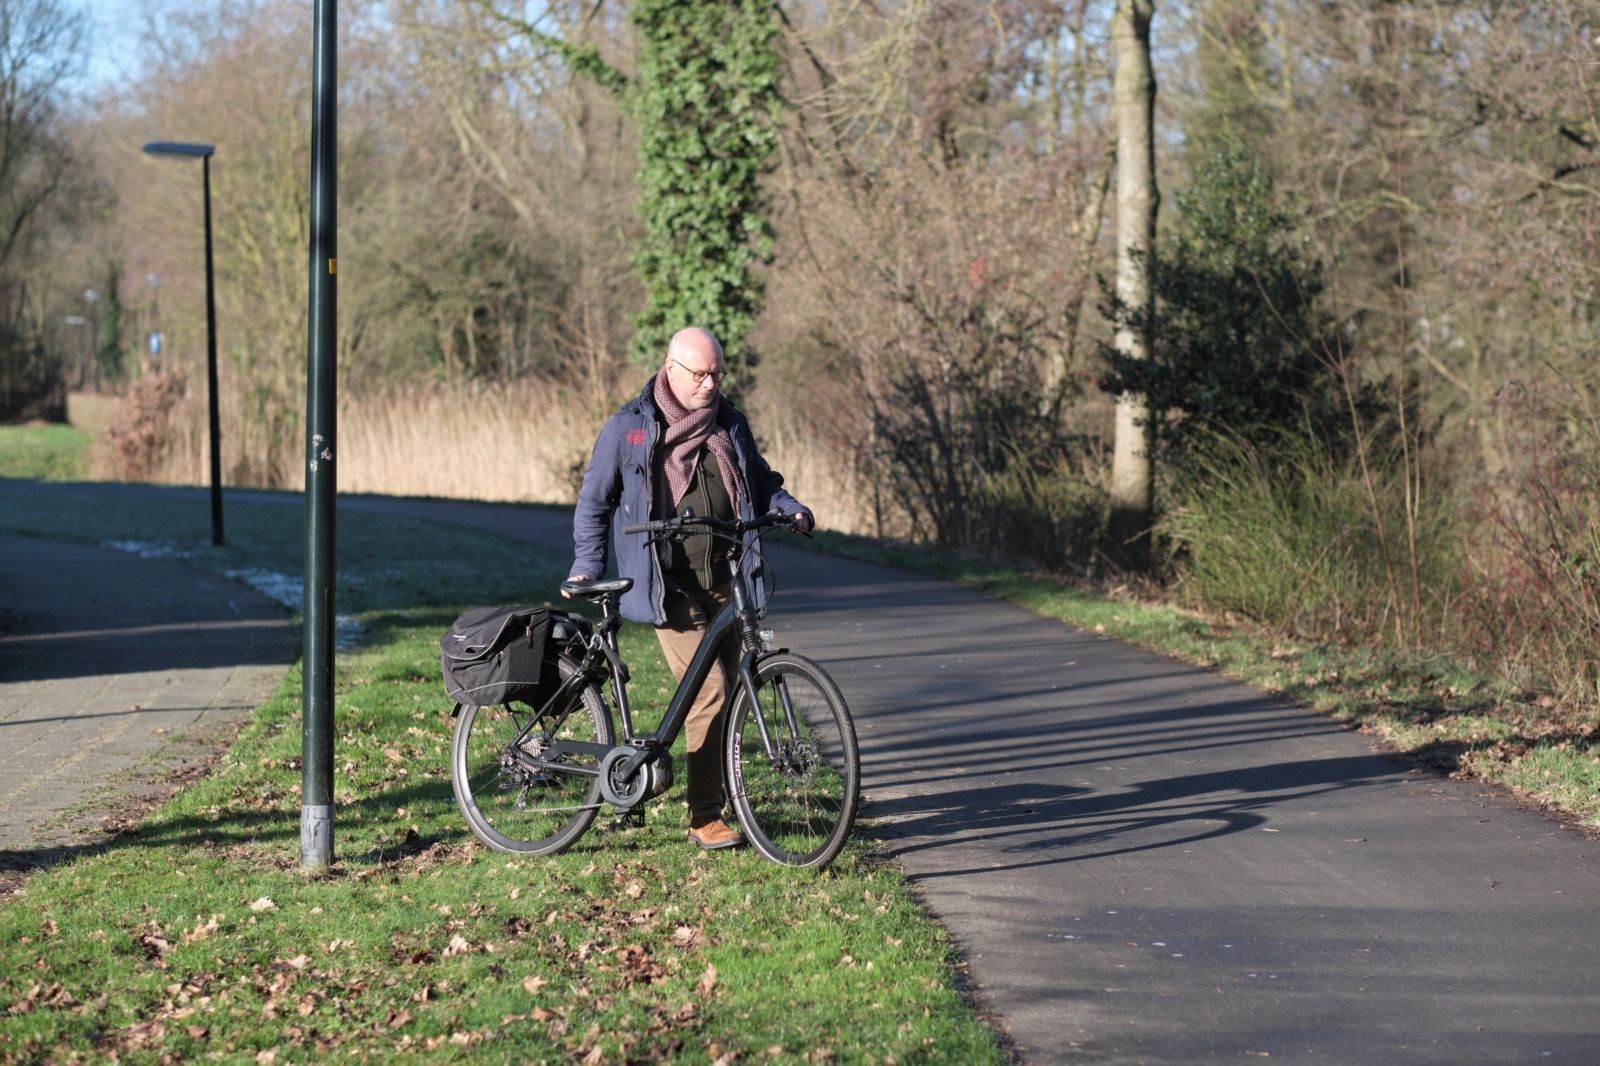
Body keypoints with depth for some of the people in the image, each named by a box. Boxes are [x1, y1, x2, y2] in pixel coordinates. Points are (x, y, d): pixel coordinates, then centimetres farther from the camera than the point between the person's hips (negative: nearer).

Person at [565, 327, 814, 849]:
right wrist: (586, 565, -1)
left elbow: (760, 481, 23)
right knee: (709, 690, -15)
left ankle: (709, 802, 20)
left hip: (726, 582, 5)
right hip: (670, 587, -5)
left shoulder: (730, 424, 10)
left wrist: (791, 508, 3)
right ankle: (705, 816, -7)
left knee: (722, 695, 8)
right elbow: (594, 501, 6)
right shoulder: (629, 428, -2)